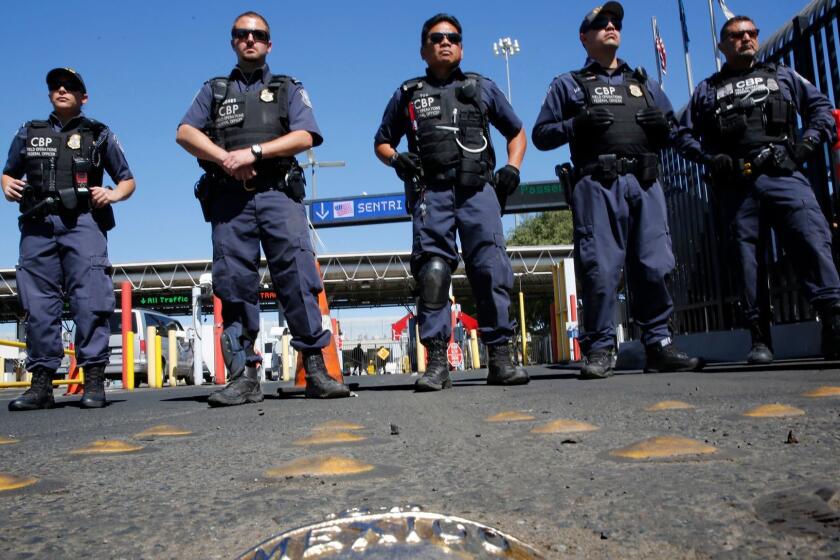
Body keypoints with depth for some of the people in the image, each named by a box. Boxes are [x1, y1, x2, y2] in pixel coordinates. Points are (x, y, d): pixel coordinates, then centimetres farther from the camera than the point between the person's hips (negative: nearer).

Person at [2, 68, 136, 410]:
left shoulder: (99, 135, 16)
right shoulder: (29, 133, 23)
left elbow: (128, 180, 15)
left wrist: (113, 194, -7)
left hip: (82, 222, -3)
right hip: (37, 226, 3)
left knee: (89, 301, -13)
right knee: (38, 304, -1)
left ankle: (94, 380, -12)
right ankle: (41, 384, 3)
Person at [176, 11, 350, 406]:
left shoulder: (288, 89, 21)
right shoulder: (213, 90, 25)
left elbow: (304, 137, 2)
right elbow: (185, 133, 9)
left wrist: (253, 151, -10)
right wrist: (225, 158, -10)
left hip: (278, 194, -2)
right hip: (228, 197, 2)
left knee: (298, 275, -15)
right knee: (234, 284, -4)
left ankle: (315, 370, -15)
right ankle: (243, 376, -1)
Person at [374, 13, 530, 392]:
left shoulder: (482, 87, 22)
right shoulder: (408, 93, 21)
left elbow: (517, 132, 27)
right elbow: (381, 142, 25)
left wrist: (512, 168, 9)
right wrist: (396, 159, 2)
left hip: (478, 187, 0)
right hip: (431, 190, 0)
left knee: (491, 268, -11)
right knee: (432, 270, -10)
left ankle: (500, 357, -9)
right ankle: (436, 362, -9)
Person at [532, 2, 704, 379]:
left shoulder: (644, 83, 28)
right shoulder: (568, 85, 17)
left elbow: (671, 134, 28)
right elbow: (541, 135, 9)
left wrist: (663, 124, 4)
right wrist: (576, 124, -8)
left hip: (644, 184, 4)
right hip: (597, 185, -3)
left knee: (655, 266, -1)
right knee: (600, 269, -9)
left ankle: (659, 346, 7)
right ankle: (599, 350, -2)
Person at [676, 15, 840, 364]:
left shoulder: (783, 76, 24)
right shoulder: (706, 90, 22)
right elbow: (685, 135, 17)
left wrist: (809, 141, 2)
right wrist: (710, 159, 0)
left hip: (784, 176, 0)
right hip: (735, 187, 0)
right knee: (746, 259, -2)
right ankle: (759, 339, 2)